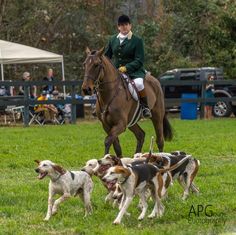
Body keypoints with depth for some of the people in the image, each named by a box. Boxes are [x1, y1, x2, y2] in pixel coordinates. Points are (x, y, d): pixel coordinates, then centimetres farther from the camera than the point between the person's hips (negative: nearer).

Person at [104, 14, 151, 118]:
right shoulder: (113, 40, 11)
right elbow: (107, 56, 18)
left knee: (138, 83, -35)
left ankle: (145, 107, -18)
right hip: (117, 71, 5)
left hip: (134, 71, -5)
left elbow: (139, 60, -9)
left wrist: (126, 67, -22)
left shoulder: (137, 40, -4)